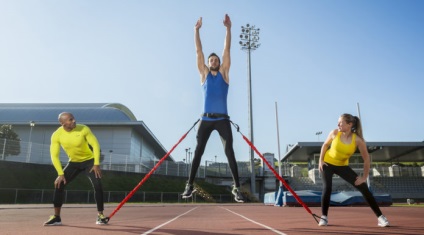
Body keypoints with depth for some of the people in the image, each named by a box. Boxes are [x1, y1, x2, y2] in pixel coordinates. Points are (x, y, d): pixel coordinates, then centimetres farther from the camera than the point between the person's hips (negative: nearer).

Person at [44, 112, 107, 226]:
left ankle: (100, 215, -2)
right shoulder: (56, 135, -15)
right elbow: (54, 156, -12)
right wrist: (60, 174, -17)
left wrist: (96, 164, -22)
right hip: (73, 163, 3)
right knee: (59, 185, -9)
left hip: (89, 161, -2)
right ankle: (56, 217, 6)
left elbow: (95, 145, -17)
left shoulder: (84, 129, -21)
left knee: (97, 185, -17)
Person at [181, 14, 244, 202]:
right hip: (206, 119, 1)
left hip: (222, 119, -1)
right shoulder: (204, 74, 13)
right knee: (198, 151, 1)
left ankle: (237, 187, -3)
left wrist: (228, 28, 3)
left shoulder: (224, 73, 11)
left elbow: (227, 50, 7)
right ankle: (190, 185, 7)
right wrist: (196, 30, 8)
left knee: (229, 152, -5)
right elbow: (198, 51, 10)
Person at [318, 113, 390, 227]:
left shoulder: (358, 140, -22)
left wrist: (364, 177, -10)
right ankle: (324, 217, 1)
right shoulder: (334, 133, -19)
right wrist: (321, 160, -4)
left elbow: (366, 159, -11)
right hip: (328, 163, 0)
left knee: (364, 188, -6)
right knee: (327, 189, -15)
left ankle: (380, 217, 5)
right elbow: (325, 145, 0)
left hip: (342, 166, 1)